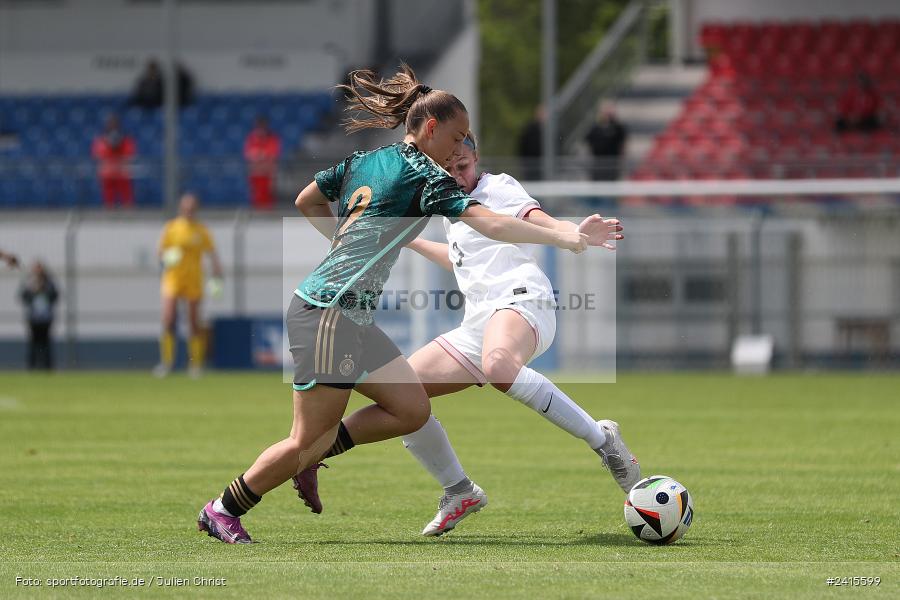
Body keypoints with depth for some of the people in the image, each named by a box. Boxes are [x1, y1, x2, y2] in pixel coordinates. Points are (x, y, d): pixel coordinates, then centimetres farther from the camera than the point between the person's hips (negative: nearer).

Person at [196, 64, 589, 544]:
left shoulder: (362, 161, 14)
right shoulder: (425, 174, -10)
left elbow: (306, 202, 27)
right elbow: (491, 225, -17)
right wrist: (562, 239, -14)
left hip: (351, 318, 10)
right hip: (328, 315, -10)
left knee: (412, 409, 5)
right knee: (308, 439, -3)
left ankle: (312, 457, 12)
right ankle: (221, 510, 10)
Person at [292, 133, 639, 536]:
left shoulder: (497, 188, 4)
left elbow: (542, 221, -15)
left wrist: (577, 234, -36)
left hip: (520, 301, -9)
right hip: (477, 326, 9)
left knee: (497, 366, -43)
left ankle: (601, 440, -35)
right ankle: (459, 493, 13)